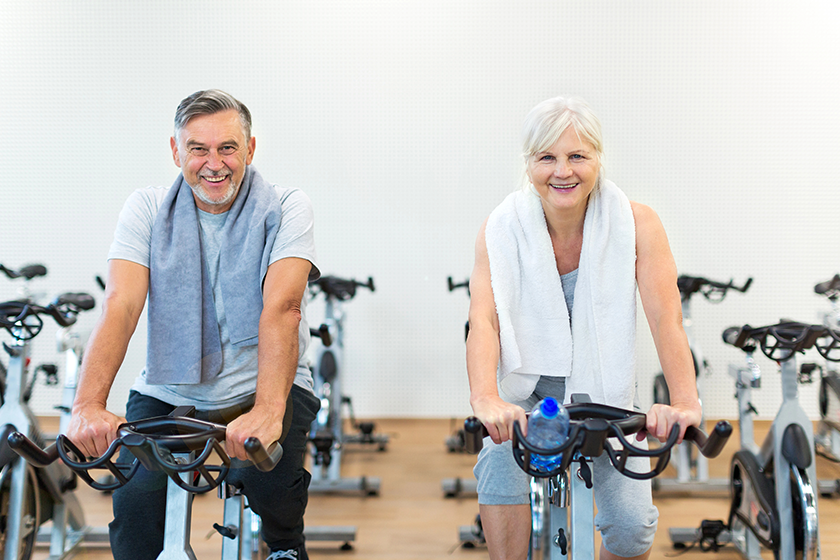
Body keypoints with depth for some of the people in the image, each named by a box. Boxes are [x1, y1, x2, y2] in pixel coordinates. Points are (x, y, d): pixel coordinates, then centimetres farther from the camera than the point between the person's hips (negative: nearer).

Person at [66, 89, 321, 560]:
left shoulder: (286, 208, -8)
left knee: (272, 482, -27)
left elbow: (281, 307, -25)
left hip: (261, 387, -1)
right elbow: (121, 305, -15)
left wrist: (267, 409, -41)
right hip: (169, 392, 2)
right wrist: (89, 405, -32)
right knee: (135, 502, -22)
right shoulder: (147, 208, -1)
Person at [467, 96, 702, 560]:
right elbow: (484, 318, -24)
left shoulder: (637, 224, -14)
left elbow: (666, 318, -22)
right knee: (501, 465, -30)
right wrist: (485, 398, -43)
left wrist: (684, 401, -39)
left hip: (604, 391, 0)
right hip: (529, 390, 0)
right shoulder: (501, 229, -13)